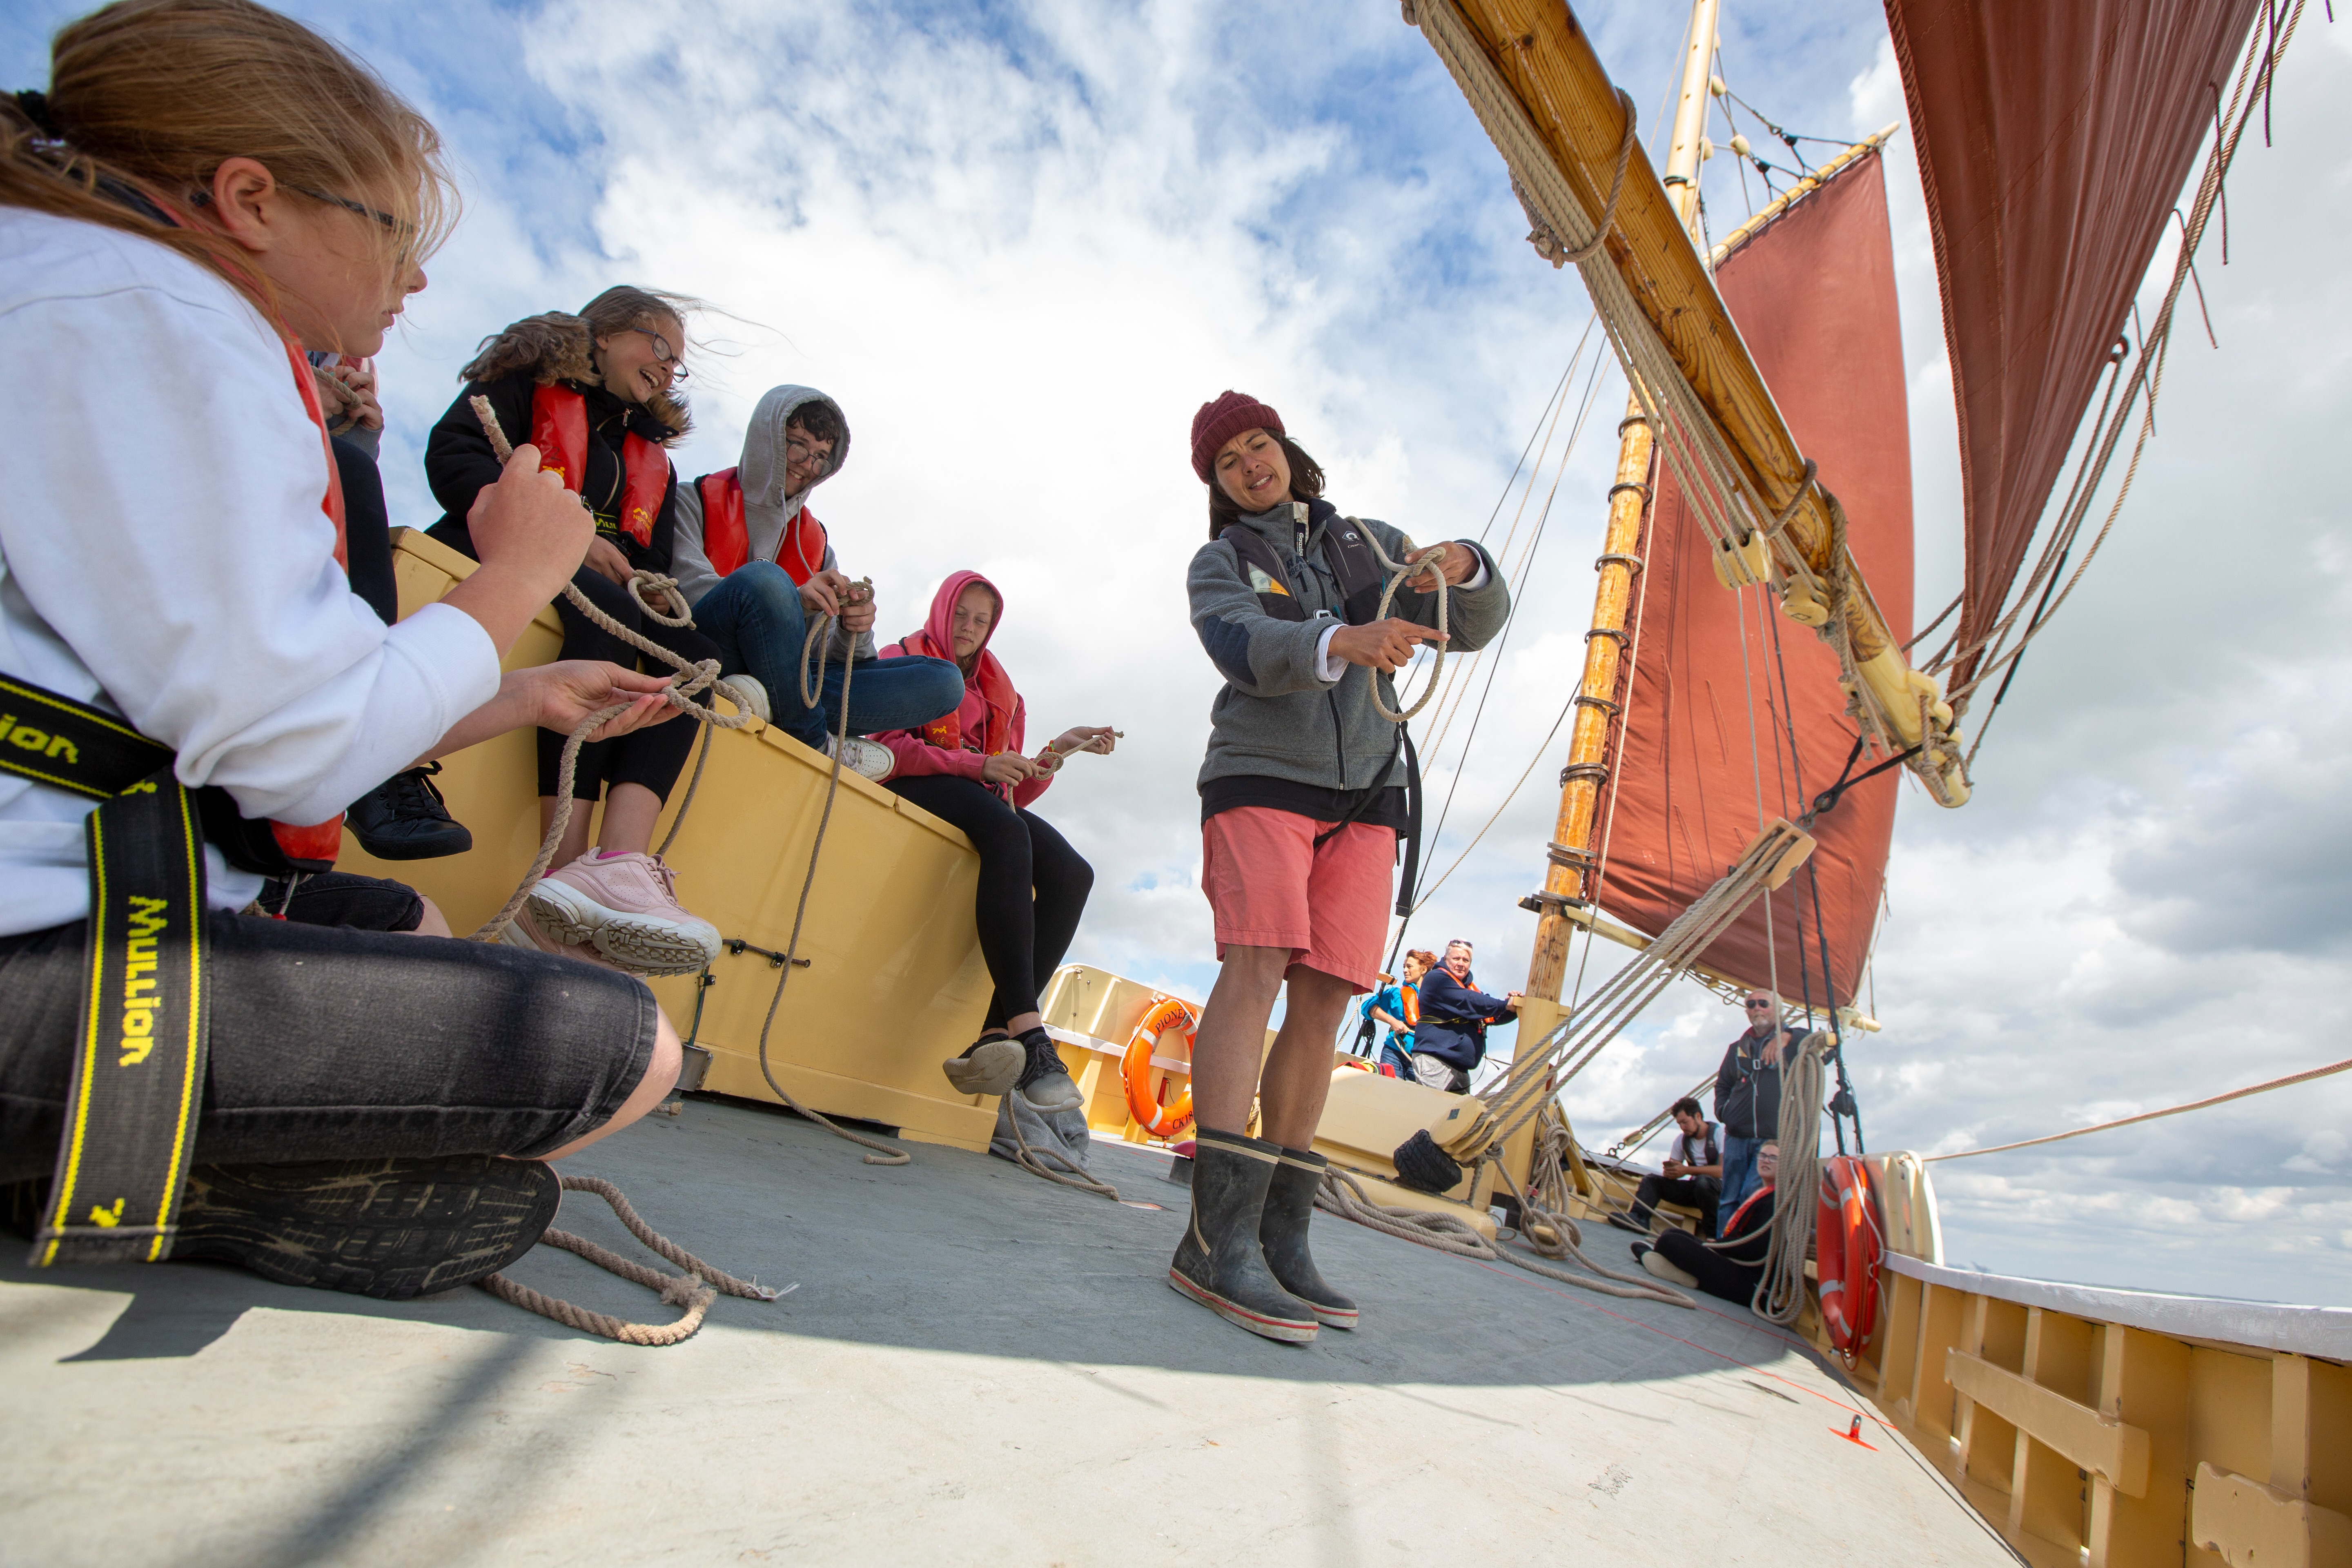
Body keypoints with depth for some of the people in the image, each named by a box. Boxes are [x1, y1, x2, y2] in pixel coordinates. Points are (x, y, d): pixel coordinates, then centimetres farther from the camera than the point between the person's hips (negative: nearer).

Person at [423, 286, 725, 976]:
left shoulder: (655, 462, 31)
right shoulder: (527, 380, 15)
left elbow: (651, 563, 20)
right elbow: (450, 458, -3)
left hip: (609, 601, 5)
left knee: (695, 654, -25)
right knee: (605, 610, -36)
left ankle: (621, 862, -46)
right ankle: (569, 870, -49)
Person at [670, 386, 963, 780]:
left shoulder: (816, 541, 21)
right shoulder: (694, 502, 9)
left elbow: (832, 657, 13)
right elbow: (686, 586, -13)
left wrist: (854, 629, -12)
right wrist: (794, 600, -28)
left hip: (784, 685, 5)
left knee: (945, 680, -9)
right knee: (763, 578, -35)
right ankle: (814, 743, -18)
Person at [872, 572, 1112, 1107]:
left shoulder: (1003, 695, 28)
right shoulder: (902, 661, 17)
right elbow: (889, 746, -3)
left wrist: (1056, 753, 1)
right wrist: (976, 765, -15)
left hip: (986, 806, 5)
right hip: (918, 791, -5)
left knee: (1071, 872, -25)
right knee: (1007, 830, -38)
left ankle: (995, 1036, -38)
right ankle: (1028, 1033, -48)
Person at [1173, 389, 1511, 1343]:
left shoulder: (1371, 542, 19)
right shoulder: (1219, 564, 9)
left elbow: (1477, 626, 11)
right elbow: (1243, 647, -14)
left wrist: (1463, 569, -13)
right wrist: (1345, 641, -33)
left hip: (1364, 796, 4)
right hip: (1260, 776, -3)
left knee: (1324, 996, -4)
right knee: (1258, 962, -22)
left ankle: (1280, 1237, 0)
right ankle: (1217, 1238, -28)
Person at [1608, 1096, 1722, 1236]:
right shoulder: (1682, 1139, 9)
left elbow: (1723, 1170, -22)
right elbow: (1673, 1169, 10)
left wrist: (1687, 1170, -21)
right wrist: (1670, 1171, -15)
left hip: (1719, 1189, -6)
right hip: (1694, 1188, 6)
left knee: (1703, 1182, -38)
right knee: (1651, 1180, -7)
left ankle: (1713, 1234, -23)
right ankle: (1638, 1218, -34)